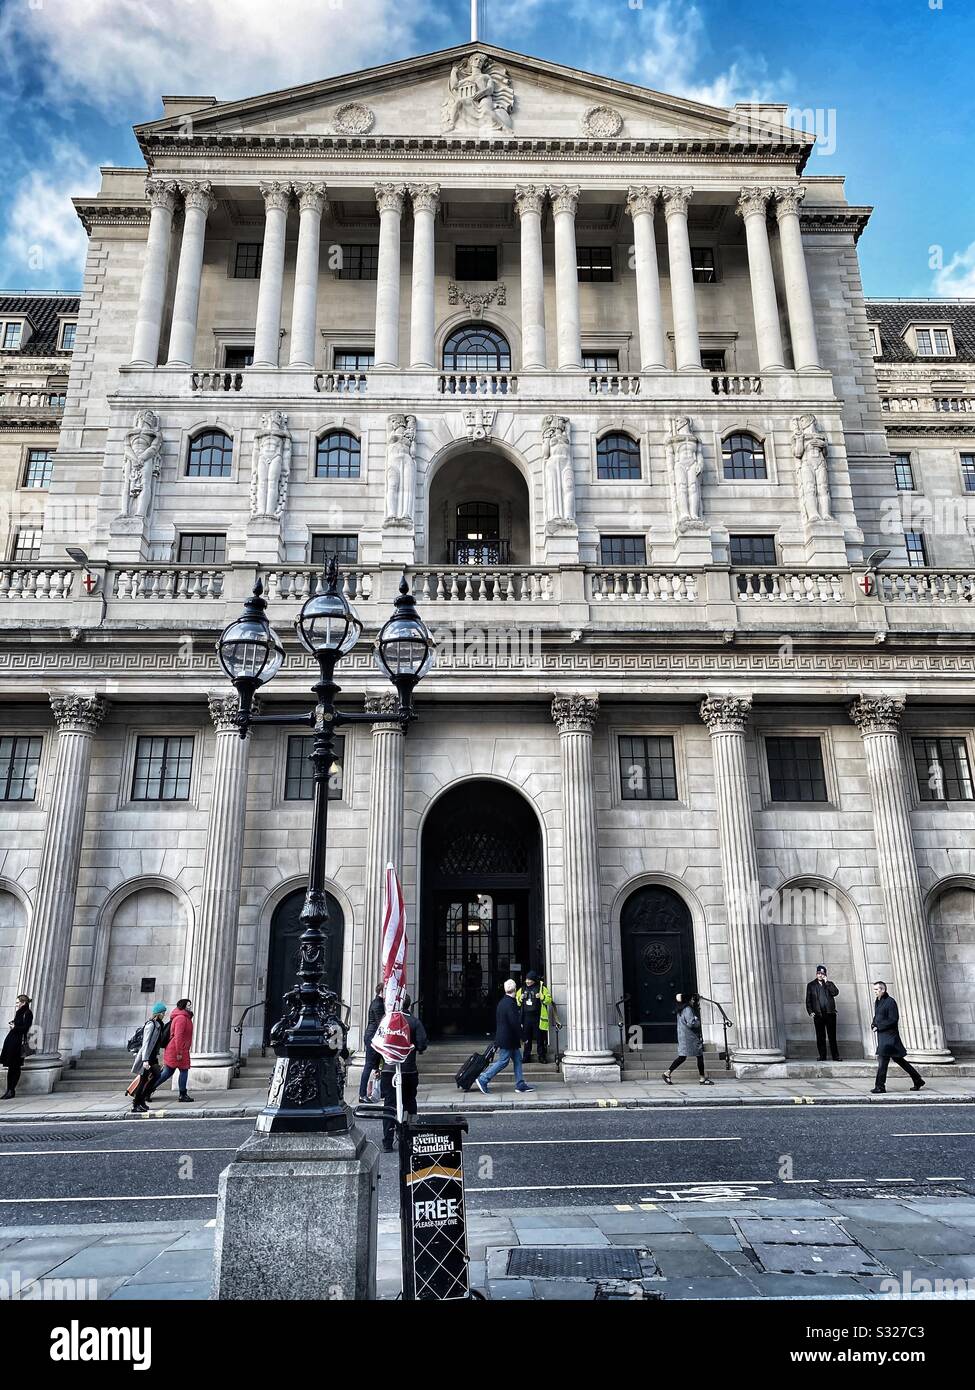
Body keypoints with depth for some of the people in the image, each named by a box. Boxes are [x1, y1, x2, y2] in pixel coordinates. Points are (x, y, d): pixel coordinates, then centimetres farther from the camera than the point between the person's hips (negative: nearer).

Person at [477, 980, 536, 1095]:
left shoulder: (502, 1002, 10)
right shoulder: (510, 1003, -21)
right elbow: (515, 1022, -22)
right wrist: (522, 1037, -12)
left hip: (503, 1037, 10)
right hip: (508, 1039, -10)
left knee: (517, 1059, 12)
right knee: (503, 1061, -3)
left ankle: (520, 1084, 15)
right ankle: (483, 1080, 0)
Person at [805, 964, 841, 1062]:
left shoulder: (829, 984, 14)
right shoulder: (811, 985, 12)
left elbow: (835, 992, -7)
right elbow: (808, 1000, 10)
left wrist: (827, 982, -7)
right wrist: (810, 1012, -1)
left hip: (830, 1013, 0)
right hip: (818, 1014, 0)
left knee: (832, 1036, 0)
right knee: (820, 1037, 0)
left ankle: (835, 1056, 5)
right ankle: (822, 1056, 5)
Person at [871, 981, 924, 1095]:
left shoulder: (890, 1002, -14)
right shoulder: (877, 1002, 14)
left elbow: (893, 1020, -18)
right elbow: (876, 1017, 23)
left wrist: (879, 1027, -18)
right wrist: (873, 1024, 2)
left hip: (889, 1036, -9)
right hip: (882, 1036, 9)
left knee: (882, 1060, -11)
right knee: (898, 1059, 15)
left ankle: (880, 1087, -9)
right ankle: (918, 1080, 26)